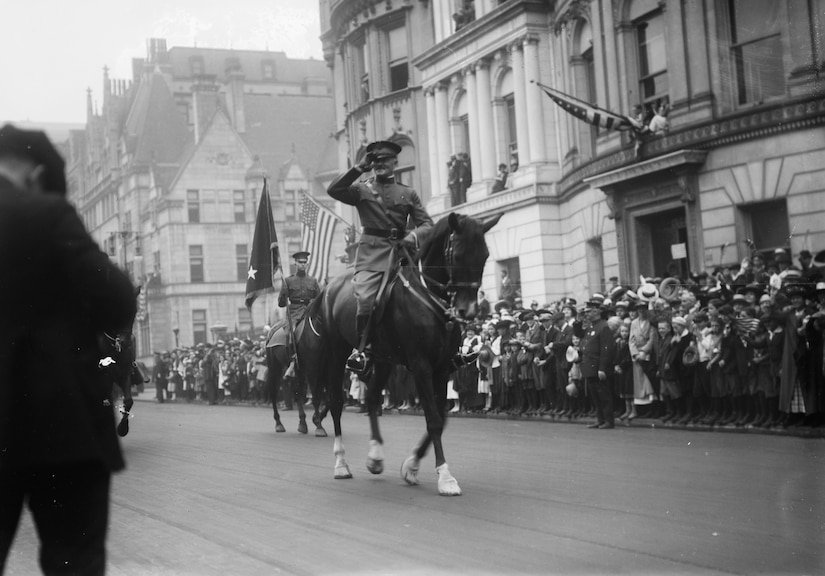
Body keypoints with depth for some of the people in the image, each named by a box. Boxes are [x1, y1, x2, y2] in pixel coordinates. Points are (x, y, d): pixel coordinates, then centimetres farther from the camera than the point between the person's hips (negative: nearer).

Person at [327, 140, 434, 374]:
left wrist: (415, 234, -10)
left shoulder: (408, 194, 20)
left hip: (400, 250, 3)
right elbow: (333, 190, -3)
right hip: (371, 252, -3)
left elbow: (426, 223, 12)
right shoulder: (362, 189, 14)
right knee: (365, 298, -24)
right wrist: (360, 168, -5)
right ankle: (361, 349, -13)